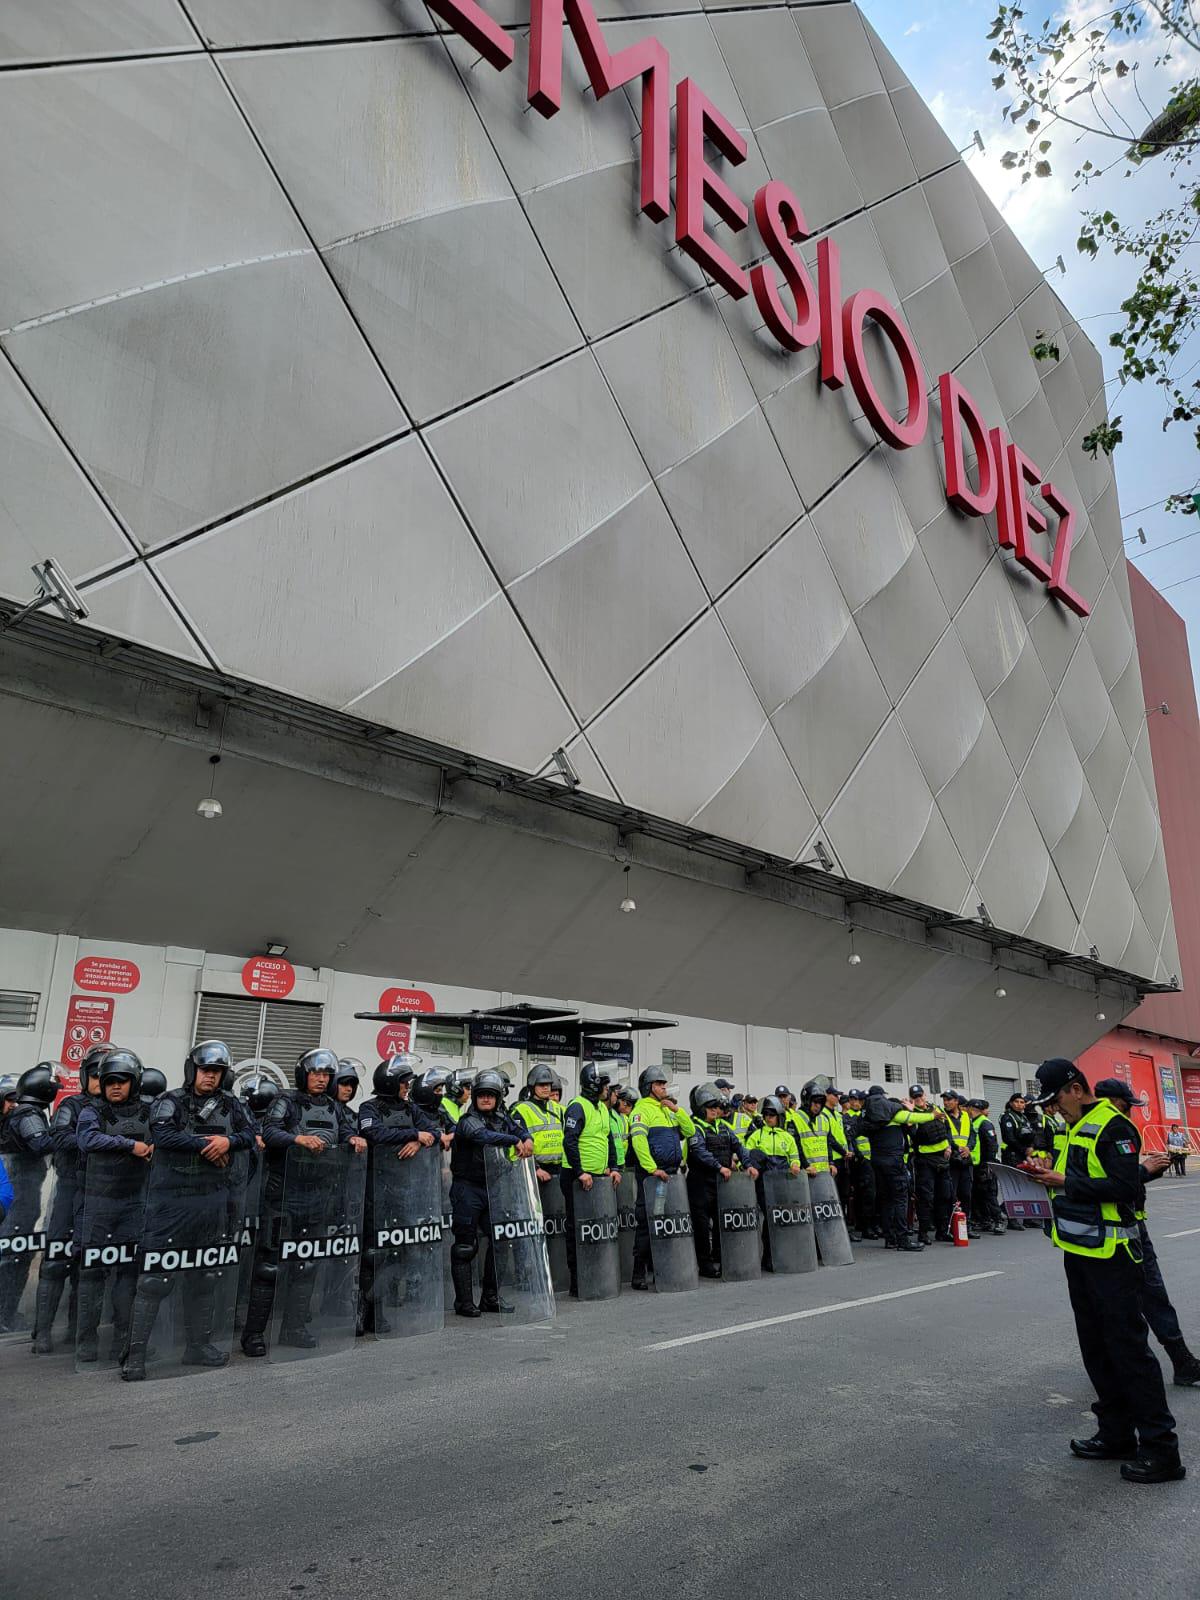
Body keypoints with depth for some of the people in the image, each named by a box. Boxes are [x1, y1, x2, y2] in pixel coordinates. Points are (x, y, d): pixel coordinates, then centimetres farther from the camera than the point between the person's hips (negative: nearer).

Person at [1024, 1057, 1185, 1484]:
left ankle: (1161, 1449, 4)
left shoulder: (1112, 1126, -15)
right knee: (1096, 1347, 15)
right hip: (1079, 1252, 10)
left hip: (1111, 1255, -10)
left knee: (1128, 1347, -4)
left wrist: (1066, 1183, -21)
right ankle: (1117, 1435, 25)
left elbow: (1125, 1186, -23)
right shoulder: (1076, 1128, 14)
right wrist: (1050, 1173, 4)